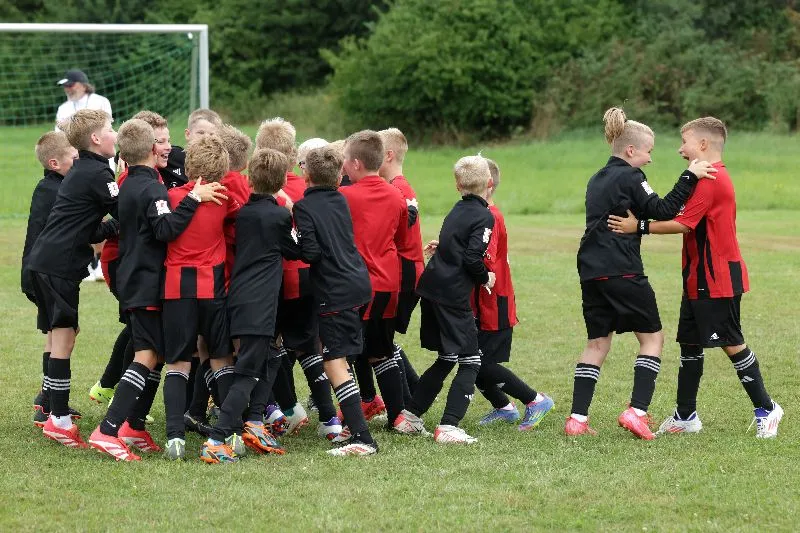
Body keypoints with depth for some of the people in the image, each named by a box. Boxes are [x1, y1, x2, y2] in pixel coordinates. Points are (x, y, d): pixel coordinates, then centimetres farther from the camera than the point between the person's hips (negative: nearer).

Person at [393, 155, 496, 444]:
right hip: (453, 294, -8)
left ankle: (408, 416, 20)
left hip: (431, 288, 8)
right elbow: (472, 257, -17)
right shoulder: (484, 216, -8)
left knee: (446, 359, 19)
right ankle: (448, 427, -12)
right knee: (470, 360, -3)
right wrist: (485, 278, 0)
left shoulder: (457, 211, 17)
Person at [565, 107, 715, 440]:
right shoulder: (629, 178, -7)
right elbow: (662, 211, -12)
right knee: (652, 338, 3)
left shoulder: (597, 179, 19)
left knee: (597, 343, 13)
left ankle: (577, 419, 5)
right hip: (622, 272, -8)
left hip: (591, 271, 8)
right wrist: (689, 177, -10)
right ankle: (637, 411, -8)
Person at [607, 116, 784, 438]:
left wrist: (640, 227, -19)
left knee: (731, 343, -3)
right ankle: (686, 416, 17)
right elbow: (691, 222, 13)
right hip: (700, 279, 10)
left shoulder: (709, 179, -18)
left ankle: (765, 409, 8)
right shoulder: (715, 177, 16)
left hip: (716, 279, -10)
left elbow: (684, 224, -22)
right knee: (689, 343, 11)